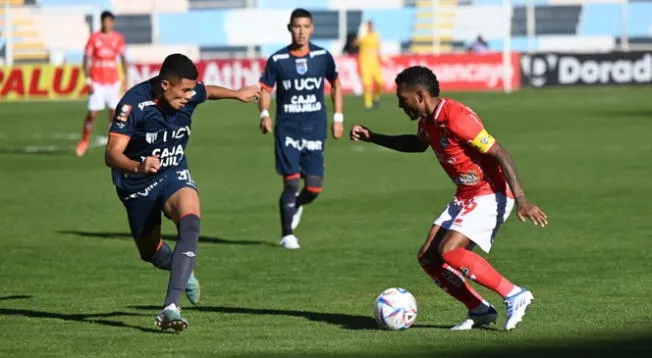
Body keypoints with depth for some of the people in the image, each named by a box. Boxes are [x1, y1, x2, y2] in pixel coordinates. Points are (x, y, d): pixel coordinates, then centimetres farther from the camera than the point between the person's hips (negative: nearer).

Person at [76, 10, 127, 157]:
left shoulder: (118, 39, 4)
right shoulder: (94, 38, -3)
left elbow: (123, 59, 9)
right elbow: (86, 60, -2)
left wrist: (125, 79, 0)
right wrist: (88, 81, -9)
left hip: (113, 83, 2)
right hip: (97, 83, -2)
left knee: (114, 113, -1)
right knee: (92, 114, -3)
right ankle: (84, 142, 13)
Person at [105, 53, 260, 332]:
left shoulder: (191, 94, -12)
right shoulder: (134, 103, -27)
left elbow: (208, 92, 16)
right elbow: (112, 154, -32)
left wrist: (237, 94, 28)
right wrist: (139, 166, -51)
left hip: (174, 175, 2)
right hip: (136, 184, -2)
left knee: (190, 223, -30)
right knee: (150, 251, 14)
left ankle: (171, 307, -36)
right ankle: (184, 272, 51)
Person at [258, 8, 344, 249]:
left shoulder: (323, 57, 1)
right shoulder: (277, 60, -4)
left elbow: (335, 85, 14)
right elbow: (265, 89, 4)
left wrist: (338, 118, 10)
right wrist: (264, 114, -13)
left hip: (315, 130, 2)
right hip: (287, 130, -2)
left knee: (314, 188, -1)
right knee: (291, 182, -9)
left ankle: (297, 205, 34)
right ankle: (287, 235, 4)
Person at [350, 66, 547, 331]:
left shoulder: (455, 118, -23)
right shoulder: (428, 121, 5)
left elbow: (500, 154, -24)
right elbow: (418, 144, 31)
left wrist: (521, 200, -30)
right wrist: (372, 138, 25)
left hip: (491, 194, -9)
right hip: (465, 196, 9)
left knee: (448, 251, -24)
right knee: (428, 258, 1)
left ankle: (514, 296, -14)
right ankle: (480, 311, 9)